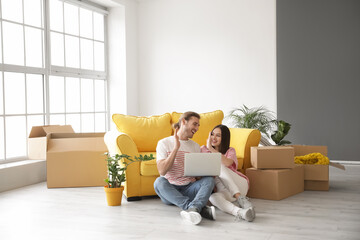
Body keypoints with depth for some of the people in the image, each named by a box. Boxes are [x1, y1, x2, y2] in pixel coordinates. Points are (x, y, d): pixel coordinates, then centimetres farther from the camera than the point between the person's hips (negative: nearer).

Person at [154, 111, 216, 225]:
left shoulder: (195, 146, 16)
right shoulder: (164, 143, 1)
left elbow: (198, 176, 14)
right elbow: (162, 170, -13)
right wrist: (176, 147, -16)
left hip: (189, 189, 3)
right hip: (169, 190, -3)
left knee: (209, 180, -23)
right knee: (159, 181, -35)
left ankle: (193, 208, -52)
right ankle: (201, 208, -44)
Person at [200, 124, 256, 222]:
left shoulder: (230, 151, 9)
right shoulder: (203, 150, 14)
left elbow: (227, 163, -15)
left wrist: (211, 148, -14)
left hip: (239, 185, -1)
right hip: (224, 191, 1)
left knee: (219, 166, -28)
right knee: (213, 198, -36)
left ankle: (241, 199, -39)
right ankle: (240, 212, -60)